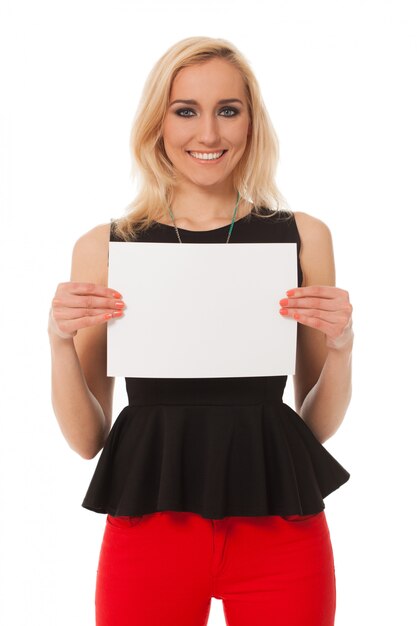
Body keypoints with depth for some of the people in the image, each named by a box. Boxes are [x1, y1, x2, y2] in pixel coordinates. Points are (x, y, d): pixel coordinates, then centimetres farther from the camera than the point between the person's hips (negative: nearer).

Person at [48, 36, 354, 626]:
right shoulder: (103, 246, 1)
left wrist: (340, 343, -10)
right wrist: (60, 341, -11)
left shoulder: (303, 235, 2)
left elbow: (318, 424, 8)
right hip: (151, 521, 0)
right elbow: (86, 438, 5)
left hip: (280, 519, 1)